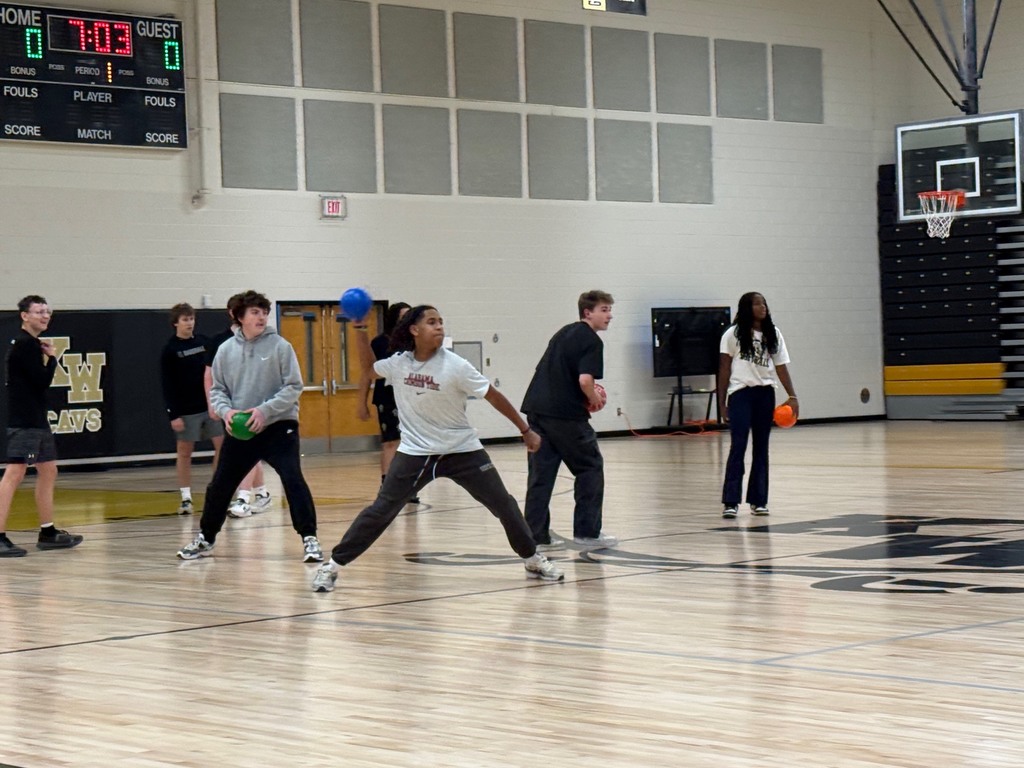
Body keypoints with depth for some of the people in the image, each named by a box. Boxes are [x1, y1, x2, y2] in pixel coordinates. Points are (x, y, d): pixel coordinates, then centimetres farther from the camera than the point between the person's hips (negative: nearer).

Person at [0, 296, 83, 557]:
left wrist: (47, 358, 3)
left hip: (37, 420, 11)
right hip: (23, 422, -11)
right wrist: (52, 358, -1)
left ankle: (48, 533, 22)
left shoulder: (32, 344, 16)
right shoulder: (24, 345, -13)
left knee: (48, 471, 15)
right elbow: (43, 381, -17)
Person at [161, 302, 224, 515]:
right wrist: (173, 414, -11)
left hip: (210, 406, 4)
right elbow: (167, 385, -6)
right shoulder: (170, 350, -5)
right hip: (186, 410, -4)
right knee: (184, 452, 1)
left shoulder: (203, 342, 6)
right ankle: (186, 498, 7)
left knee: (222, 446, -1)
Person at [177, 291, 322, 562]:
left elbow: (294, 387, -8)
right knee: (219, 486, 10)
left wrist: (266, 410, -19)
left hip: (279, 427, -3)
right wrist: (225, 410, -10)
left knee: (293, 481, -16)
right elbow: (217, 389, 10)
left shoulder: (280, 346, -6)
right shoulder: (226, 350, 3)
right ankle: (206, 538, 29)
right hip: (239, 430, 4)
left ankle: (309, 539, -9)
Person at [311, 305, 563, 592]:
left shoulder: (455, 366, -15)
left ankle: (532, 559, 21)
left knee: (503, 504, 1)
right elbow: (368, 369, 15)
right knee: (381, 509, -5)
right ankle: (332, 565, 3)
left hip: (461, 450, -1)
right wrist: (361, 331, 4)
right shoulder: (399, 363, -6)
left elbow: (493, 396, -7)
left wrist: (526, 430, -3)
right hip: (415, 452, 1)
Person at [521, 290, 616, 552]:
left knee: (541, 472, 8)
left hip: (536, 408, 8)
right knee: (590, 467, 7)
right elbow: (585, 380, -19)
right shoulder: (591, 341, -6)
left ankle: (536, 535, 5)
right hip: (565, 413, -8)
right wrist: (594, 400, 0)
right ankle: (587, 532, 8)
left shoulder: (564, 333, 21)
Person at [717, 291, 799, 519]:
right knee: (738, 446, -11)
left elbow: (781, 367, 9)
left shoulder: (773, 334, 9)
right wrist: (722, 402, -2)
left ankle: (758, 500, 13)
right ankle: (730, 502, -11)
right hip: (740, 393, -4)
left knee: (761, 447, 7)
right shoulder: (733, 334, 0)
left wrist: (792, 396, -1)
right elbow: (724, 370, 2)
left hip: (765, 393, 4)